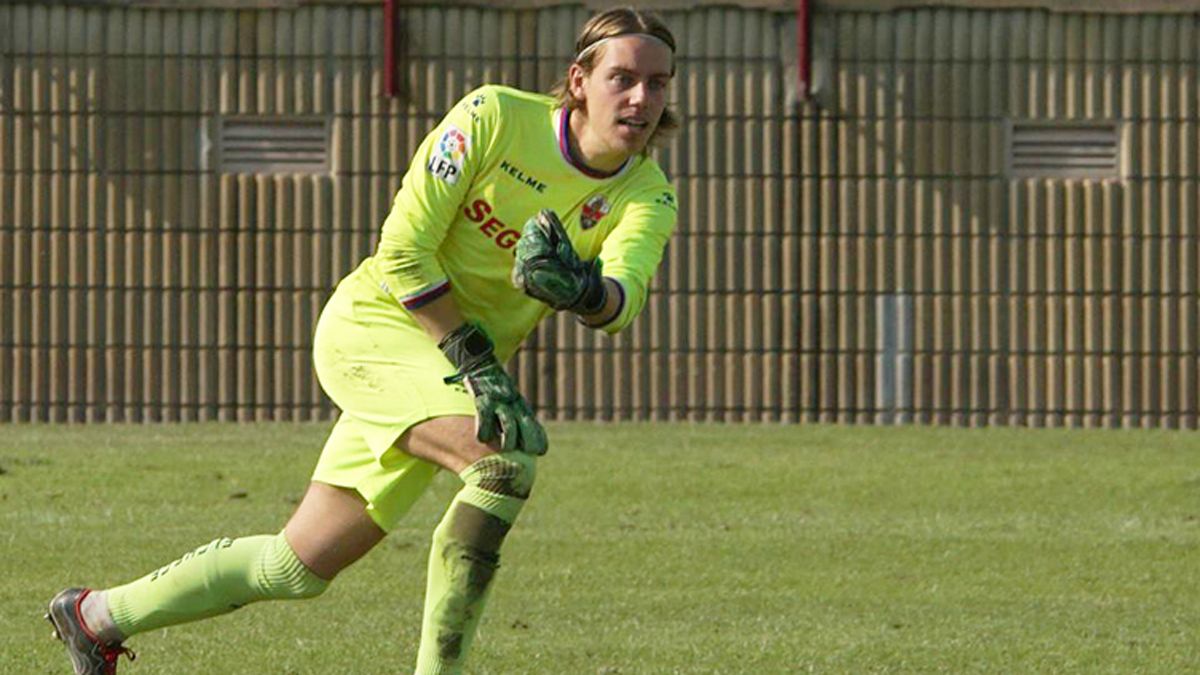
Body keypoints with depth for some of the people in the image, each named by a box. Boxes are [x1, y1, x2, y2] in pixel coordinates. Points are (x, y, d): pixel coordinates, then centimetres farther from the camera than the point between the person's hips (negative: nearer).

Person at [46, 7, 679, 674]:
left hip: (462, 364, 5)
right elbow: (403, 249, -13)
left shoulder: (647, 198, -6)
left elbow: (622, 298, -27)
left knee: (300, 567, 9)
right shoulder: (493, 117, -16)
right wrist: (474, 358, -20)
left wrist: (583, 288, -50)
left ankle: (97, 616, 28)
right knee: (509, 457, -32)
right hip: (372, 325, -5)